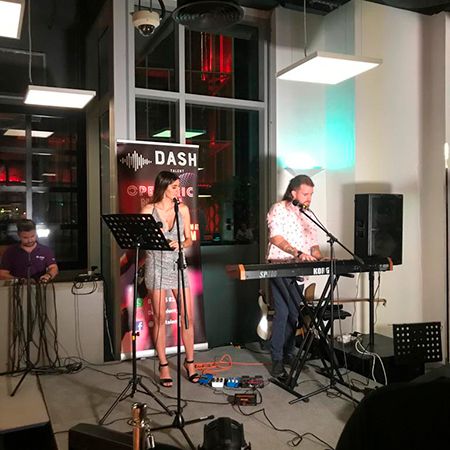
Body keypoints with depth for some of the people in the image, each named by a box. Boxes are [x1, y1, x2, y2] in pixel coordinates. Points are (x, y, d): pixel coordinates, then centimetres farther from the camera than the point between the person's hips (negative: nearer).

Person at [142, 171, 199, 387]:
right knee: (160, 318, 3)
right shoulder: (148, 210, -3)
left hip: (177, 265, 3)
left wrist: (180, 244, -13)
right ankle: (163, 366, 15)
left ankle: (189, 361, 18)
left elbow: (189, 239, 8)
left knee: (188, 316, 1)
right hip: (156, 266, -2)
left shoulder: (183, 209, 4)